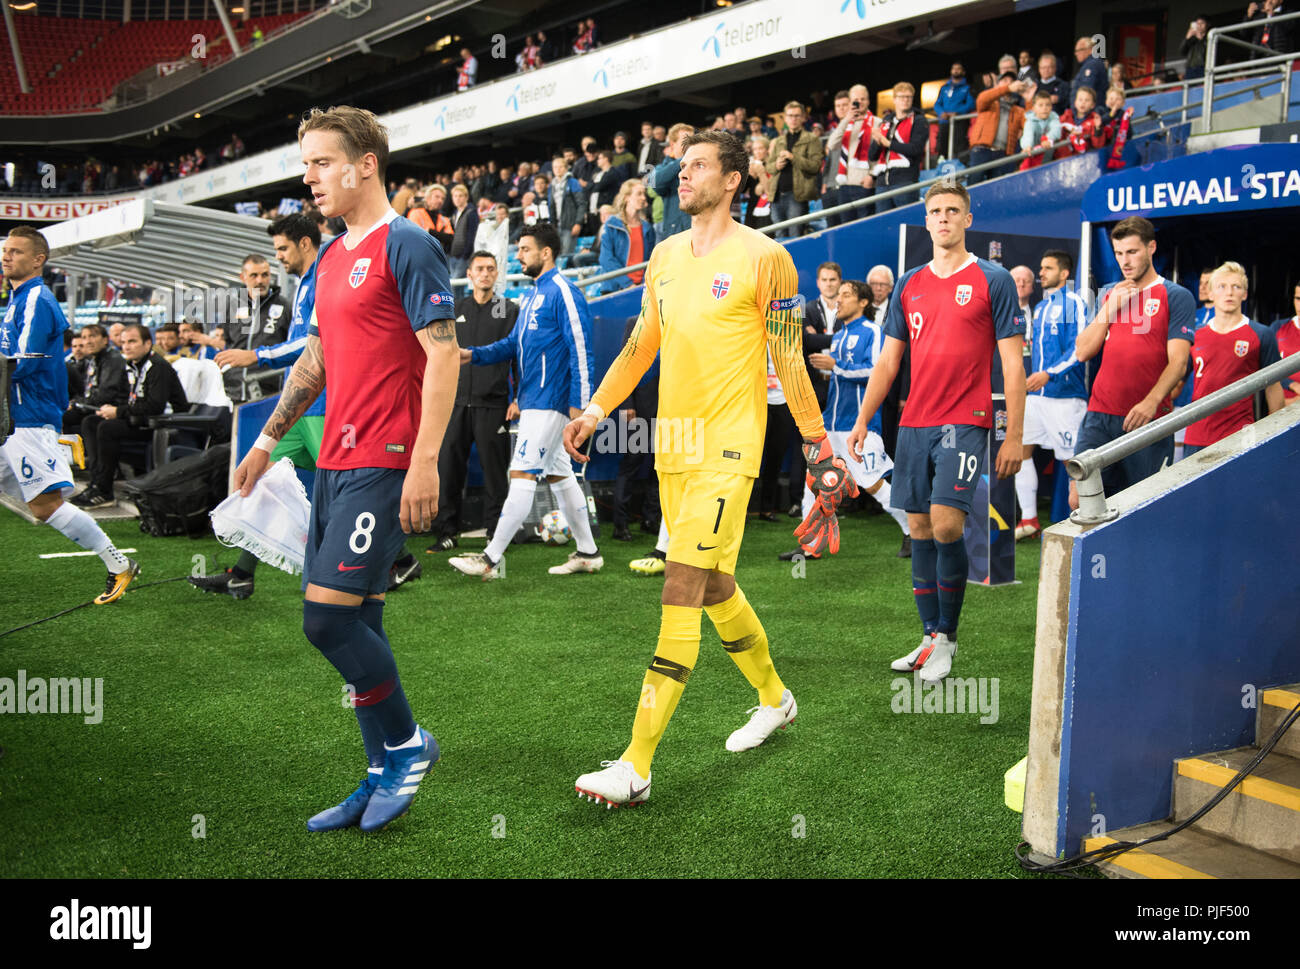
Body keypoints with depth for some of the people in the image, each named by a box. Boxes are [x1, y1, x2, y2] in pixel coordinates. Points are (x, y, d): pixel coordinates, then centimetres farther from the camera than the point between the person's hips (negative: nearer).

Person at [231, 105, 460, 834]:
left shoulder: (408, 246, -8)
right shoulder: (332, 257, 17)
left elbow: (444, 353, -14)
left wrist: (425, 461, -20)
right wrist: (270, 439, 24)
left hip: (383, 463, -9)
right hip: (336, 460, 9)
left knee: (329, 615, -11)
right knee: (355, 622, 10)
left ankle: (407, 743, 10)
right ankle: (386, 775, 20)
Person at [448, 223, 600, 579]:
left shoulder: (563, 292, -11)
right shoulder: (532, 296, 18)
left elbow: (580, 350, -15)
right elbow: (513, 342, 22)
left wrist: (578, 403, -19)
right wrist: (473, 355, 6)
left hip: (551, 401, -10)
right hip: (533, 401, 10)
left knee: (522, 475, -10)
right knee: (558, 475, 13)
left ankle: (491, 559, -9)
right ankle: (587, 552, 21)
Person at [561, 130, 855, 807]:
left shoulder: (763, 257, -6)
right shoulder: (665, 256, 13)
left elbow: (789, 359, -3)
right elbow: (639, 346, 19)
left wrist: (818, 446, -1)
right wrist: (593, 412, 11)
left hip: (726, 449, -7)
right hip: (672, 446, 8)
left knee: (681, 594, -12)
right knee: (714, 586, 17)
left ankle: (635, 768, -11)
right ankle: (774, 699, 40)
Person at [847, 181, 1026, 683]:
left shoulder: (993, 280, 1)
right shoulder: (909, 285, 14)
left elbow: (1012, 364, -1)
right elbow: (887, 362, 16)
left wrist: (1014, 436, -6)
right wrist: (862, 421, 8)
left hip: (965, 423, -5)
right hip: (914, 423, 5)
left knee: (945, 524, -15)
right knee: (919, 530, 6)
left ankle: (947, 635, 0)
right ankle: (931, 638, 15)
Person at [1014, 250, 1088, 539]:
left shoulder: (1074, 303, -7)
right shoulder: (1040, 307, 17)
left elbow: (1080, 348, -15)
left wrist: (1048, 373, -23)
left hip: (1064, 394, -8)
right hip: (1036, 393, 8)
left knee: (1071, 459, -3)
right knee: (1021, 449, 3)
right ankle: (1029, 519, 11)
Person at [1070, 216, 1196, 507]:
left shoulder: (1176, 297, 2)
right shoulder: (1108, 295, 17)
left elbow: (1177, 362, -8)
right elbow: (1083, 352, 10)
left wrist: (1151, 401, -24)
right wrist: (1110, 307, 1)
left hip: (1148, 418, -3)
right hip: (1100, 416, 4)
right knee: (1079, 499, -6)